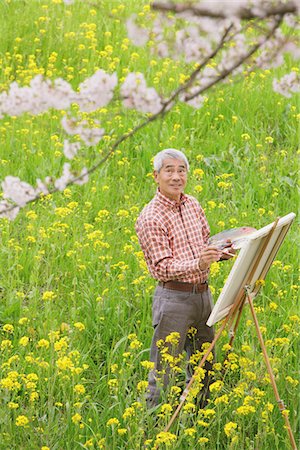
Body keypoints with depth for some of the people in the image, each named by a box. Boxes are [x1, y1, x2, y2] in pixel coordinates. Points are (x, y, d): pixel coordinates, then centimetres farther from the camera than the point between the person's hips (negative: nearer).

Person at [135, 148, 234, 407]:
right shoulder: (150, 218, -12)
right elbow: (163, 268, -17)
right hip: (174, 297, -7)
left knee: (204, 368, 15)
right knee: (162, 375, -5)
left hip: (203, 295, 7)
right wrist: (197, 264, -33)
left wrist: (223, 252, -1)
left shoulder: (192, 205, 10)